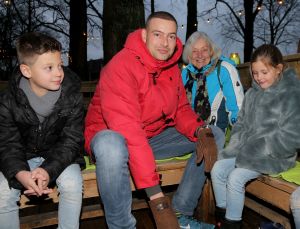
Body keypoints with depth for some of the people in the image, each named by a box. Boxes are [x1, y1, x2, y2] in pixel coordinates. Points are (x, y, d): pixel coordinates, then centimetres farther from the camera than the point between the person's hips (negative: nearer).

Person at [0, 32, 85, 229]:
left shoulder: (72, 96, -16)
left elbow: (72, 140, -16)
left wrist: (49, 170, -32)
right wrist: (20, 173, -34)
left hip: (60, 155, -1)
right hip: (23, 156, 1)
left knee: (72, 184, -26)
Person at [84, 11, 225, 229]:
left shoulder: (172, 66, 0)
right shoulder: (121, 66, -25)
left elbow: (181, 109, 6)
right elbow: (128, 131, -33)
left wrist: (200, 131, -18)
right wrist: (155, 195, -35)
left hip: (155, 136, 7)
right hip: (114, 137, -6)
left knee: (213, 134, -1)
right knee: (111, 145, -42)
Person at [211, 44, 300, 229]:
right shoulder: (253, 93, 9)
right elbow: (241, 124, 15)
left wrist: (257, 152, -18)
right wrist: (236, 146, -1)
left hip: (274, 156, -7)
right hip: (246, 150, 7)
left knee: (235, 177, -21)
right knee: (217, 169, -7)